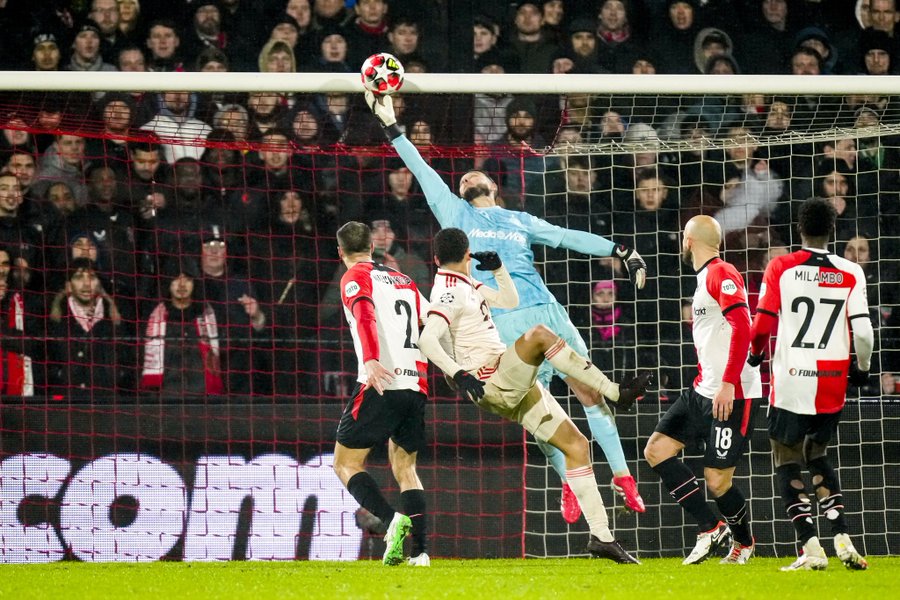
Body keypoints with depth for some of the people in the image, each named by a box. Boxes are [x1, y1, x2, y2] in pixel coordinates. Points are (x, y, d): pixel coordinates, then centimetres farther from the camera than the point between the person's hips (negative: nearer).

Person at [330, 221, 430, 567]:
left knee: (346, 465, 1)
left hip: (379, 385, -6)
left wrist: (370, 360, -33)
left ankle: (393, 520, -24)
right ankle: (421, 550, 2)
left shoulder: (355, 277, 2)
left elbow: (365, 315, -17)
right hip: (415, 386, 6)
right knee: (404, 468, 17)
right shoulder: (404, 281, 22)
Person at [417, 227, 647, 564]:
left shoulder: (466, 287, 18)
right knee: (539, 335, -32)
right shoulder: (450, 293, -11)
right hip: (491, 386, -9)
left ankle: (601, 536, 3)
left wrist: (498, 268, 13)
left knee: (575, 445, 3)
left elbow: (510, 300, 30)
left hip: (513, 389, 9)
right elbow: (427, 340, -24)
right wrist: (458, 373, -36)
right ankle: (615, 392, -29)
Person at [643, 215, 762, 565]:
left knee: (717, 479, -7)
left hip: (731, 395, -10)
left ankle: (743, 541, 19)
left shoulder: (721, 274, -13)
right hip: (704, 391, 10)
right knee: (657, 450, 4)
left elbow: (742, 327, -24)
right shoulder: (706, 277, 18)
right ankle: (710, 529, 6)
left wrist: (728, 383, -28)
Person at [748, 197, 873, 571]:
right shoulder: (850, 274, -1)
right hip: (832, 384, 3)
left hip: (791, 382, -3)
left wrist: (754, 354, 15)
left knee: (788, 463, 7)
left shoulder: (781, 268, -5)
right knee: (818, 457, 21)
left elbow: (762, 325, -6)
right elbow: (862, 330, -5)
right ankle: (843, 542, 7)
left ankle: (811, 549, -6)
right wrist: (862, 368, 13)